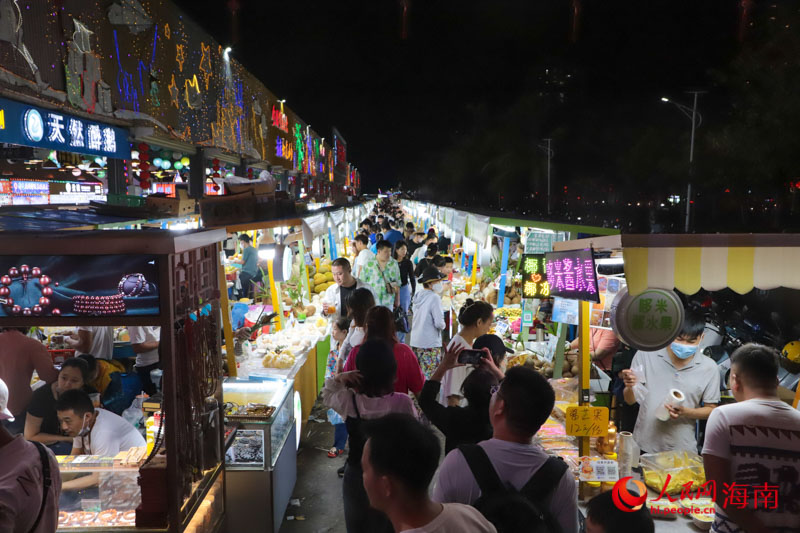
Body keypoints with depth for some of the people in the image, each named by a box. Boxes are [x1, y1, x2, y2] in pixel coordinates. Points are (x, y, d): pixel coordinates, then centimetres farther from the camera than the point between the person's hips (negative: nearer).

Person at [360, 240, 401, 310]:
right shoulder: (369, 264, -5)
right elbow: (363, 282, 2)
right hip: (372, 301, -2)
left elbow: (397, 283, 8)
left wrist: (397, 300, 10)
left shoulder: (394, 264, 2)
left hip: (388, 302, 2)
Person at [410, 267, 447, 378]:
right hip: (430, 344, -8)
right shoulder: (434, 297, -15)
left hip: (415, 341, 8)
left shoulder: (418, 295, 7)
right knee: (429, 377, -3)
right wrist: (443, 326, 3)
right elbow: (439, 323, -19)